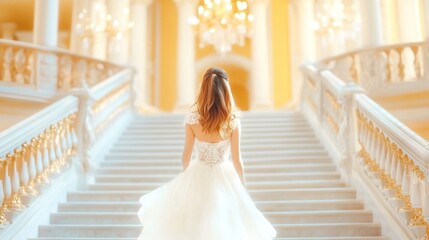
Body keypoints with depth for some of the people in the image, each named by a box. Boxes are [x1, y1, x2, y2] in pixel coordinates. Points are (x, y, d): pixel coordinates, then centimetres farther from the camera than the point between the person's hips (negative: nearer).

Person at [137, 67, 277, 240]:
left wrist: (185, 174, 15)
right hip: (224, 176, 0)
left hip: (198, 175, 0)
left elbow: (186, 156, -7)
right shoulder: (233, 121, -19)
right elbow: (237, 159, -11)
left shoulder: (192, 118, -18)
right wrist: (243, 184, 6)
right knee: (223, 224, 21)